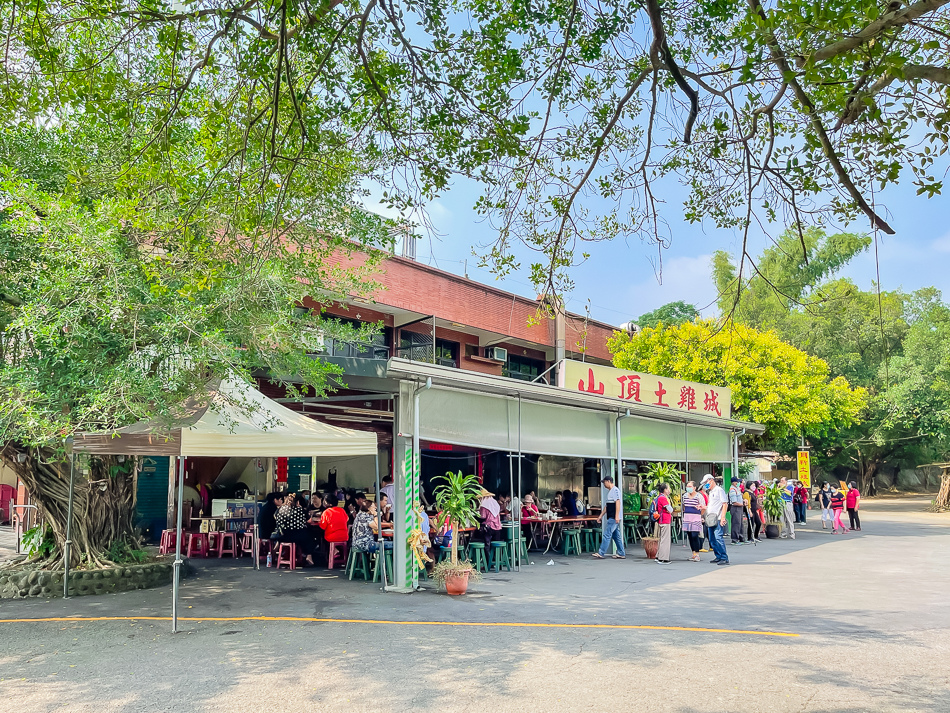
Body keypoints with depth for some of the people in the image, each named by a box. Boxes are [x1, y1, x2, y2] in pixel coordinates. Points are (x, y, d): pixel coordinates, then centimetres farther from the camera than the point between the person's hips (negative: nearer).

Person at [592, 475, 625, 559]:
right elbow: (607, 506, 25)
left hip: (614, 518, -10)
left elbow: (618, 503, -19)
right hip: (611, 517, 10)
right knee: (616, 536, 11)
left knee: (607, 534, -10)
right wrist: (601, 515, 24)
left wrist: (617, 516, -25)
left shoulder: (615, 490, -11)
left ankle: (601, 553, -9)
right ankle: (621, 554, 16)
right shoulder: (609, 491, 20)